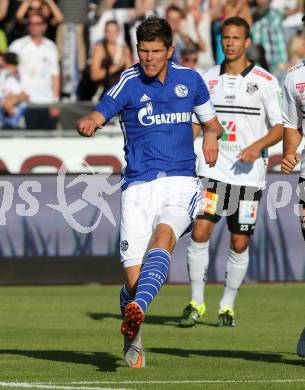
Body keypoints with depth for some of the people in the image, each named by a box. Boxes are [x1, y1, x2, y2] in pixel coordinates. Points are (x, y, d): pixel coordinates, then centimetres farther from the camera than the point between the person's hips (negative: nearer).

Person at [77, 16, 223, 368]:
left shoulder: (190, 79, 9)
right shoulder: (129, 82, 0)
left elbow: (211, 121, 23)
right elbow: (97, 116, -10)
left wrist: (211, 135, -1)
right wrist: (87, 124, -34)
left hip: (181, 182, 1)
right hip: (139, 184, -1)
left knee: (163, 235, -32)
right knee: (133, 278, -7)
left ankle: (137, 309, -52)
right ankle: (133, 342, 20)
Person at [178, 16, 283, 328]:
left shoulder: (265, 81, -1)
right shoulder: (207, 79, 8)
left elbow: (280, 126, -1)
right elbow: (195, 122, 17)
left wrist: (259, 145, -18)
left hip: (248, 173, -1)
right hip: (213, 170, 2)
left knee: (240, 244, 2)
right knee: (199, 233, -12)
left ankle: (227, 306, 18)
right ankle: (196, 303, -1)